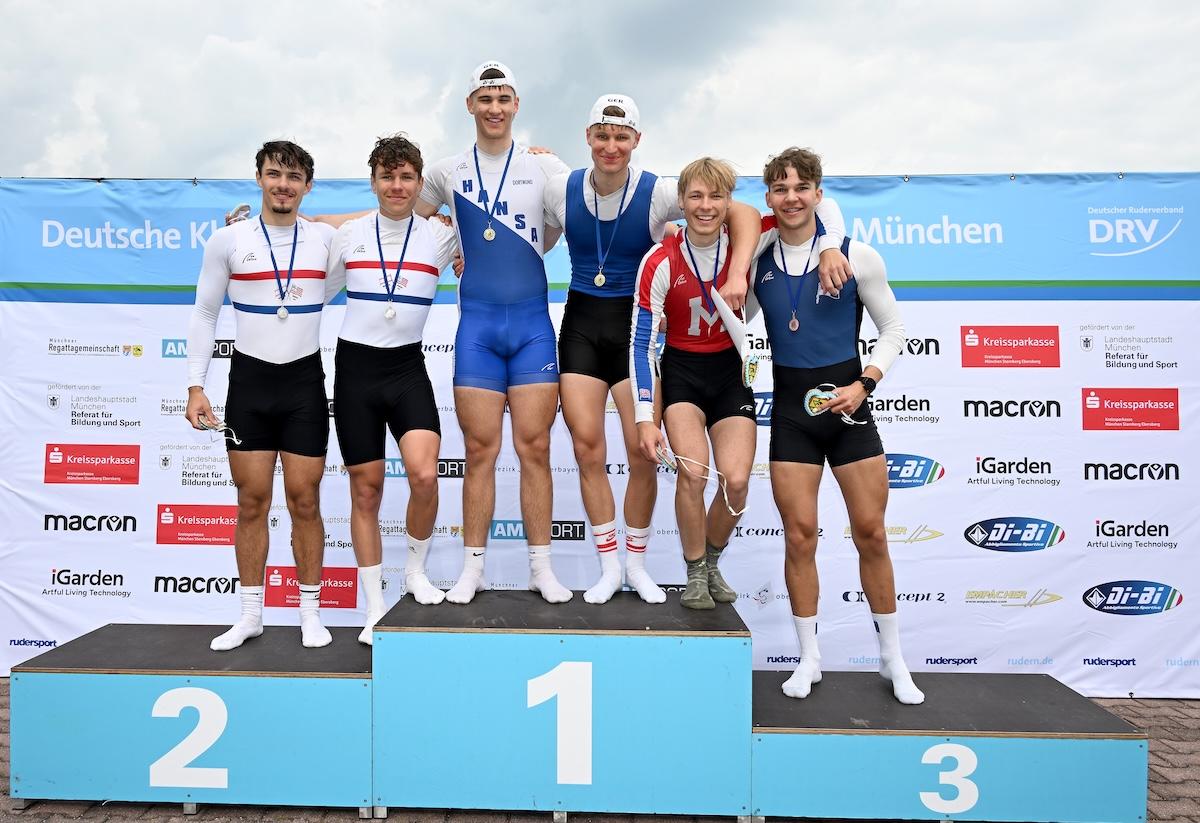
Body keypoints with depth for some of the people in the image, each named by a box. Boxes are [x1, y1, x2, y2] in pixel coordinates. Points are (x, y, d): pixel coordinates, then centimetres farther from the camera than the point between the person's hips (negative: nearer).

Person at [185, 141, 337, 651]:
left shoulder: (326, 239, 3)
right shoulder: (228, 240, 2)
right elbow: (205, 314, 6)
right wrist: (195, 387, 0)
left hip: (305, 382, 0)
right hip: (249, 380, 0)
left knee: (304, 501, 3)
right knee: (251, 501, 4)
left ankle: (310, 612, 15)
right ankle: (250, 614, 16)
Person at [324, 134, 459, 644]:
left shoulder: (440, 237, 2)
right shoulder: (349, 234, 4)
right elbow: (317, 293, 16)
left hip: (408, 368, 0)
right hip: (355, 367, 1)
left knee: (424, 474, -20)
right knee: (366, 489, 5)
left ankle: (416, 571, 9)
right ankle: (375, 606, 20)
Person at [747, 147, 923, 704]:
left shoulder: (857, 256, -3)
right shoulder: (757, 261, 3)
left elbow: (893, 329, 5)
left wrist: (864, 383, -9)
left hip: (847, 403, -1)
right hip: (791, 407, 1)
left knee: (870, 532, 4)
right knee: (799, 534, 1)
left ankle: (892, 658, 23)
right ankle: (808, 658, 18)